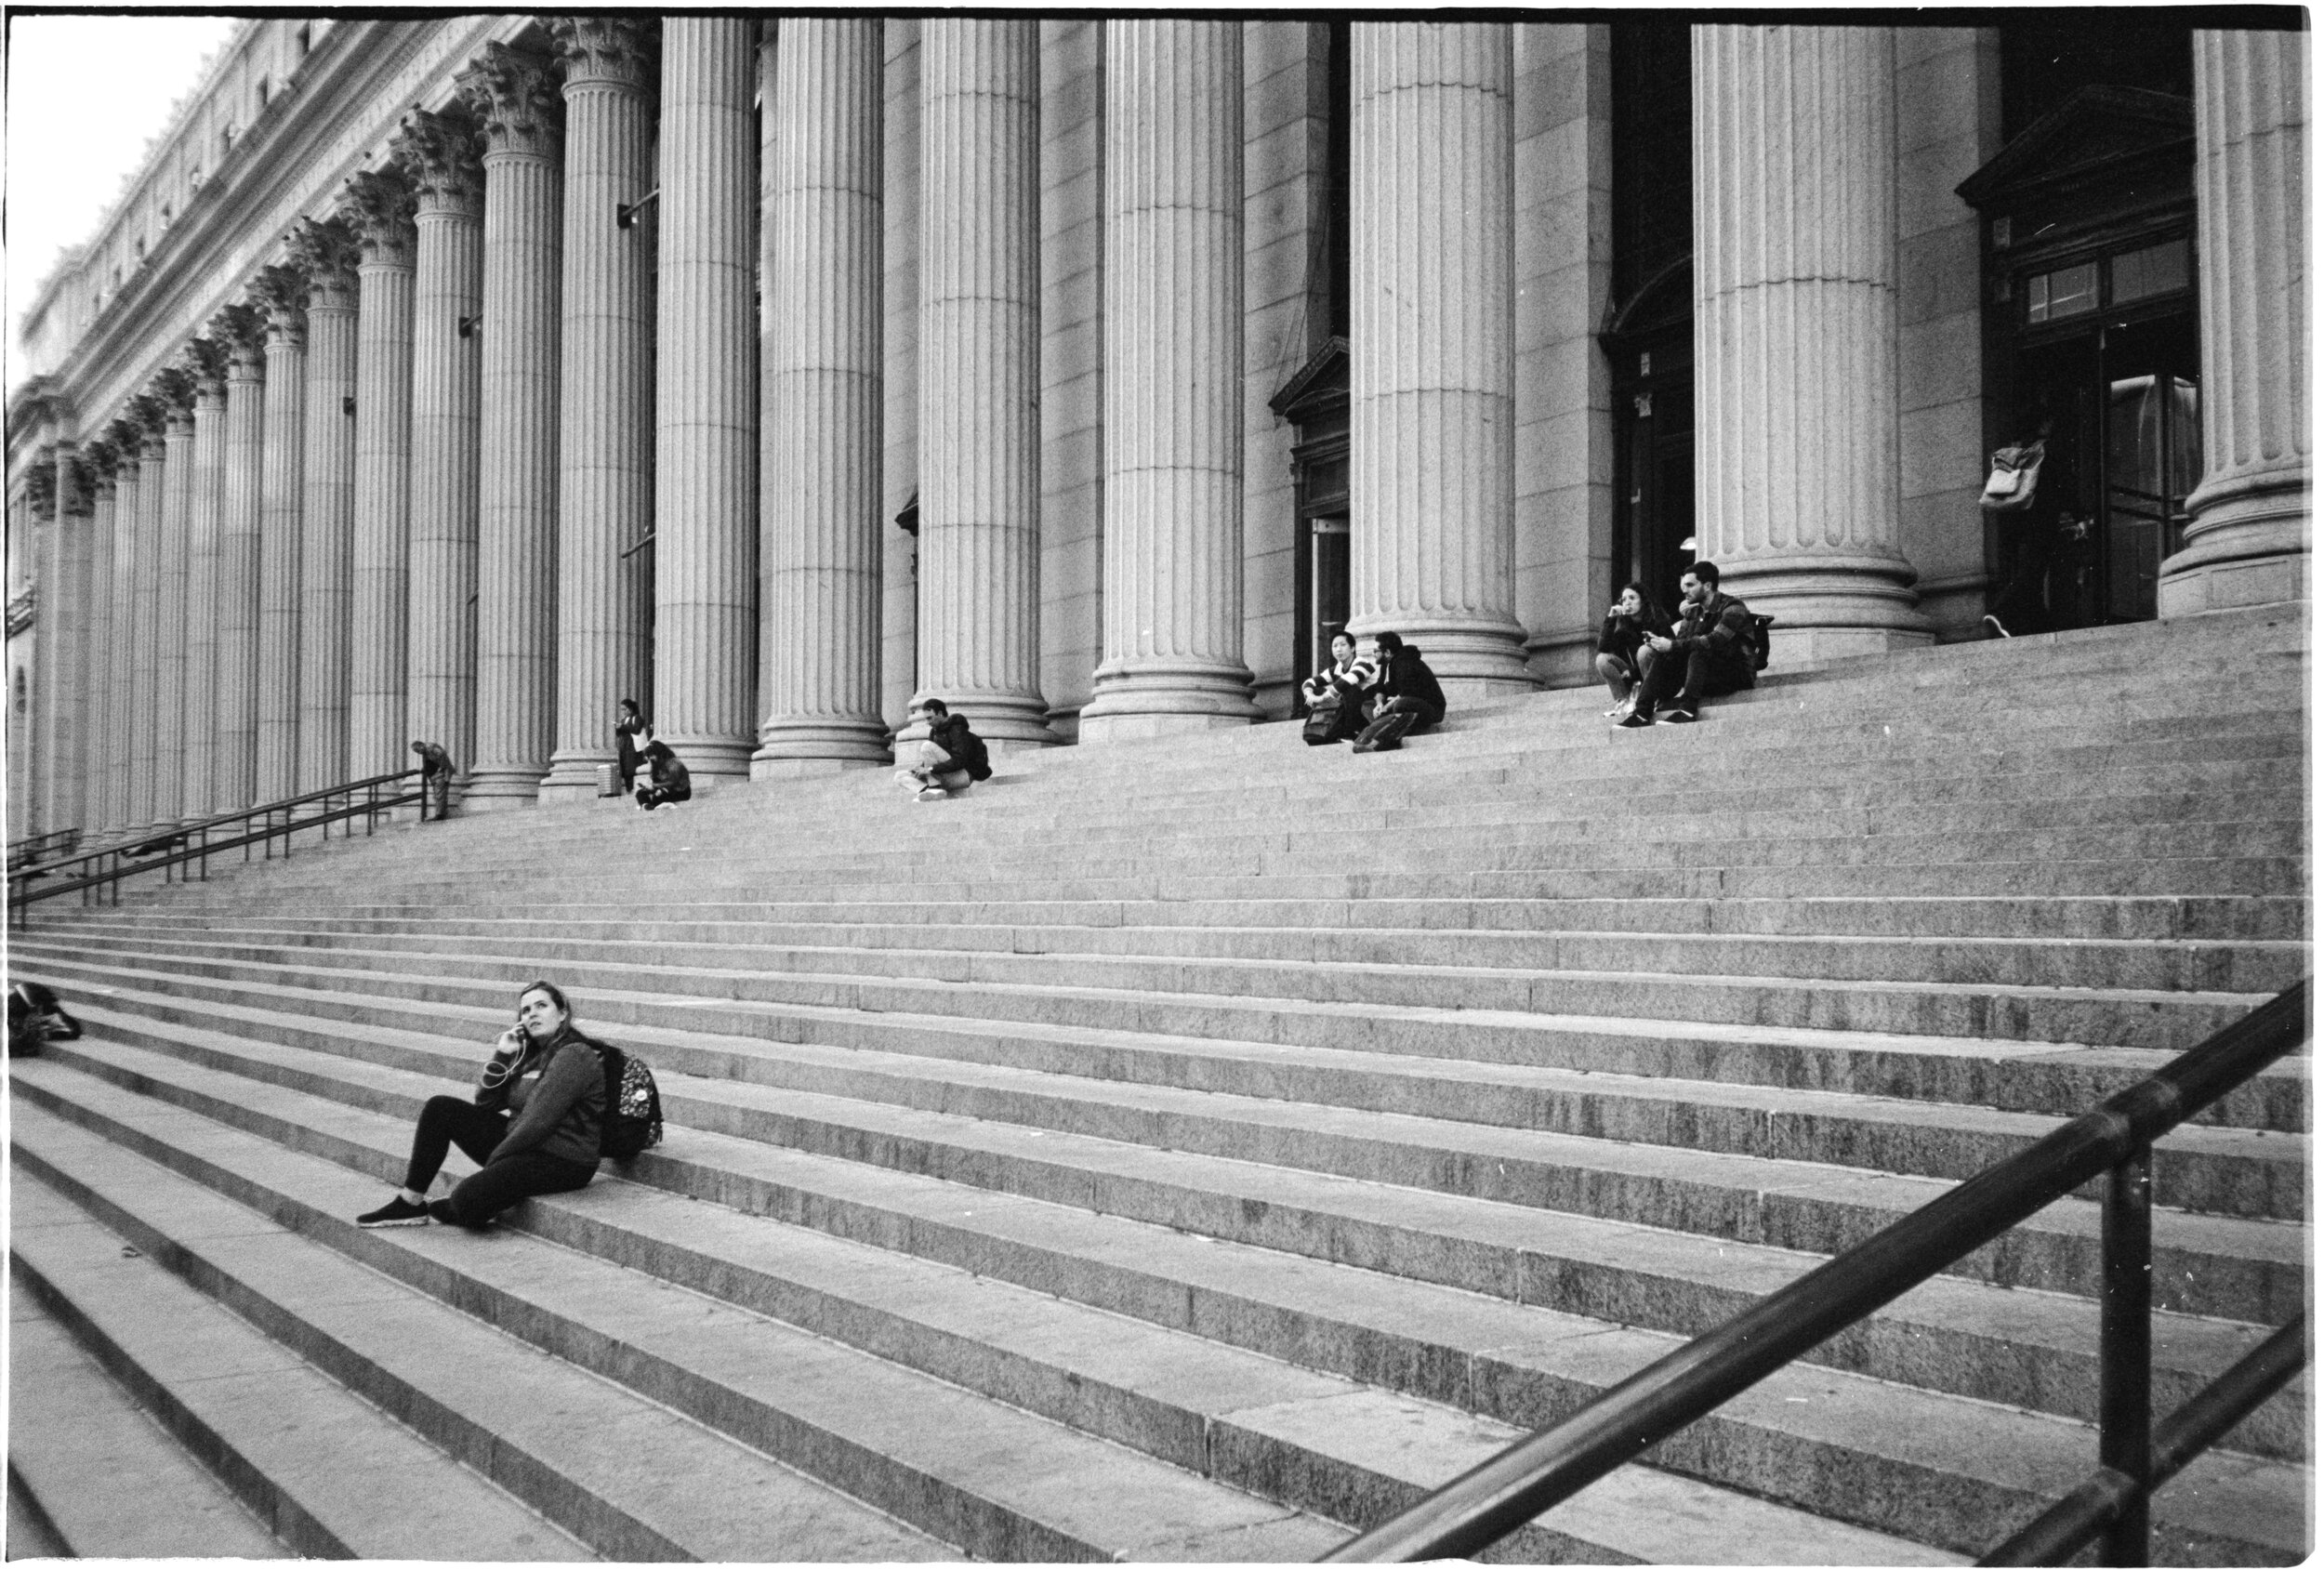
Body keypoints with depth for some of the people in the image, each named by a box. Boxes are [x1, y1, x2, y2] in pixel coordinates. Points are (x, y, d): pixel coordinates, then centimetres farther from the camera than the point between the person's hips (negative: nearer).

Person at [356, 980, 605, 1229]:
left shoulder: (573, 1056, -15)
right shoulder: (531, 1053, 13)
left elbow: (539, 1122, -20)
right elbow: (484, 1103, 9)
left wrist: (494, 1161, -13)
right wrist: (501, 1055, -2)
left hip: (562, 1161, -9)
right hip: (521, 1143, 9)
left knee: (468, 1198, -28)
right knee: (439, 1108, 1)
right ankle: (409, 1203, 5)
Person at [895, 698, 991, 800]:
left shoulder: (957, 730, -12)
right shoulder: (935, 731, 14)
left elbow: (959, 761, -24)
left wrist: (931, 769, -27)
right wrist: (921, 766, -9)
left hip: (964, 775, -9)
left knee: (927, 746, -23)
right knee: (900, 776, -2)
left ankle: (935, 789, -28)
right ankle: (926, 790, -32)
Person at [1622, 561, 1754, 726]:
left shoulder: (1733, 608, -13)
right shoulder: (1694, 612, 10)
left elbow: (1714, 642, -28)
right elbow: (1681, 641, 0)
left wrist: (1673, 645, -31)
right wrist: (1661, 642, -22)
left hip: (1737, 673, -6)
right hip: (1709, 676, 7)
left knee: (1699, 651, -32)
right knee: (1662, 656, -13)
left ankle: (1688, 710, -39)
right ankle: (1642, 712, -22)